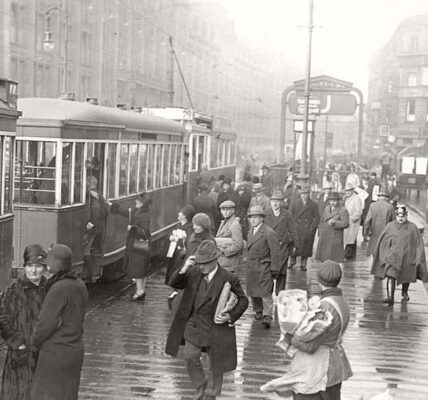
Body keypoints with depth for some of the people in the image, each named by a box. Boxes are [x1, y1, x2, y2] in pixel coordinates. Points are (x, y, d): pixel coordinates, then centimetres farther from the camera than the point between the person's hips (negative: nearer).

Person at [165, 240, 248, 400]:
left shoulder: (229, 279, -14)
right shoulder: (194, 272, -3)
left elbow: (243, 301, -6)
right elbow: (174, 284, -3)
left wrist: (230, 317, -20)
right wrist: (183, 270, -20)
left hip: (216, 328, -3)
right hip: (194, 325, 4)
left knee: (216, 364, 10)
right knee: (190, 357, 2)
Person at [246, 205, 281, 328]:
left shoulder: (269, 232, -13)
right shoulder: (250, 231, 12)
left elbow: (275, 252, -13)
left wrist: (275, 269, -14)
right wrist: (248, 261, 15)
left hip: (264, 266, -7)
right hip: (251, 267, 7)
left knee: (265, 292, -9)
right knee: (253, 291, 13)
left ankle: (267, 316, -11)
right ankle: (258, 311, 30)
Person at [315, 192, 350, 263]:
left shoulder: (343, 211, -11)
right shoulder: (327, 208, 9)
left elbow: (346, 224, -21)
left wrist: (334, 222, -34)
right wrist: (320, 234, 17)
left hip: (335, 239, -6)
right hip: (324, 238, 6)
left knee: (335, 261, -4)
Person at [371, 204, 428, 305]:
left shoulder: (413, 228, -1)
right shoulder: (389, 227, -1)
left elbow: (418, 245, 3)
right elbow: (382, 243, 6)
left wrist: (418, 259, -2)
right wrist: (384, 257, 7)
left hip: (407, 258, 1)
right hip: (393, 256, -1)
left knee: (406, 278, 15)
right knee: (391, 276, -16)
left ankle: (404, 293, 41)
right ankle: (390, 297, -22)